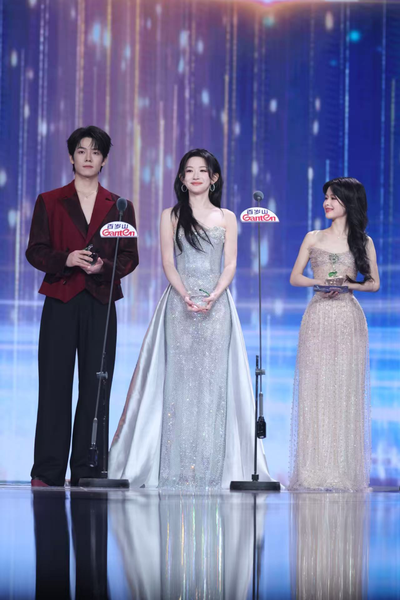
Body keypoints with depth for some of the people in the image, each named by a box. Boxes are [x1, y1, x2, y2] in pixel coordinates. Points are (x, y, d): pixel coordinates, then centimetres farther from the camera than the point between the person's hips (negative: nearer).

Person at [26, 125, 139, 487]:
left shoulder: (119, 207, 13)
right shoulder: (49, 202, 10)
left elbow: (130, 257, 7)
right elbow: (35, 251, 5)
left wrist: (104, 266, -13)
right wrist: (66, 260, -14)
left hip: (100, 305, 1)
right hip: (60, 304, -1)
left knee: (96, 387, -2)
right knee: (54, 385, -4)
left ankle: (87, 471, 2)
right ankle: (47, 472, -2)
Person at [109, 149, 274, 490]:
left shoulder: (226, 218, 11)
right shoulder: (171, 216, 10)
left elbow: (230, 264, 5)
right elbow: (168, 262, 3)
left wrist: (213, 296, -13)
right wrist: (186, 296, -14)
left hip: (216, 304, 1)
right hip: (179, 304, 0)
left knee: (213, 378, -4)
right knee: (178, 375, -5)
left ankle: (211, 467, -4)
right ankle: (175, 467, -5)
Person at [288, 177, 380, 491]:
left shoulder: (363, 242, 7)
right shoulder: (314, 238, 9)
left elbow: (374, 283, 8)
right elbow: (295, 277, 10)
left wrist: (347, 284, -9)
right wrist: (319, 282, -9)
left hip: (348, 319, -1)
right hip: (318, 318, 1)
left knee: (346, 390, -2)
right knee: (315, 388, -3)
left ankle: (344, 468, 4)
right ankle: (315, 469, 0)